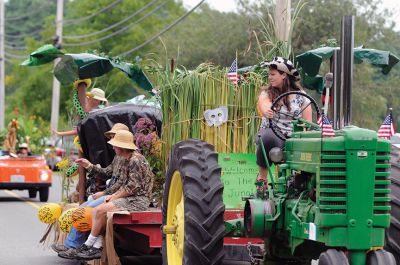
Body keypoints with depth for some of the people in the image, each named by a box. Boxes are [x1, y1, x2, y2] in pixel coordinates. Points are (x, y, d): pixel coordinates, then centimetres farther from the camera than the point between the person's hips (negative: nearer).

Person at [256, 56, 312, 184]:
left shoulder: (301, 97, 7)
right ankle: (262, 177, -17)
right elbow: (264, 106, -20)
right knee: (267, 137, -38)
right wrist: (266, 111, -45)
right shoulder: (266, 93, 4)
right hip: (272, 135, -1)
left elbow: (308, 123, 4)